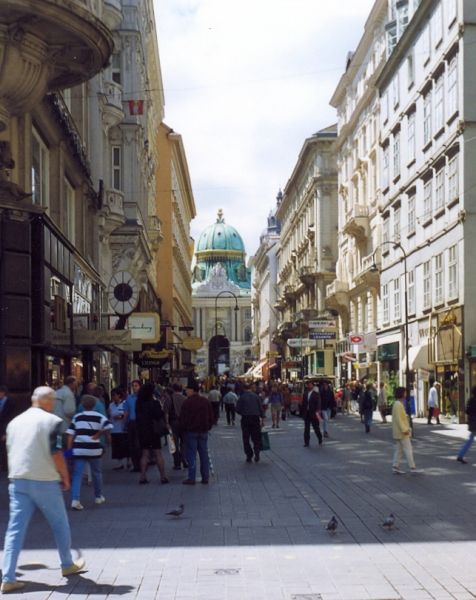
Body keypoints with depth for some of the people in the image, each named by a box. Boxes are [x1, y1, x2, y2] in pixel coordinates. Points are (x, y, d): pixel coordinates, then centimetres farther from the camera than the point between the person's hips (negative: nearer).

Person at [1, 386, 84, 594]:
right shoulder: (52, 421, -8)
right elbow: (56, 454, -13)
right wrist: (65, 478, 0)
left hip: (17, 481, 5)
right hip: (45, 481, -5)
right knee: (60, 524, 15)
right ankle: (67, 565, 29)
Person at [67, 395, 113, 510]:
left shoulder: (77, 417, 10)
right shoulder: (99, 417, 4)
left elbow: (70, 433, 4)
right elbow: (108, 427, -11)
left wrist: (69, 448, 5)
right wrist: (99, 434, 1)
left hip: (78, 449, 1)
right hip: (94, 449, -1)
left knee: (77, 474, -2)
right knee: (96, 473, 19)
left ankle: (75, 500, -17)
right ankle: (98, 497, 31)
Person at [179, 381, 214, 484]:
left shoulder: (188, 402, -12)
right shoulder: (206, 401, 6)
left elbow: (183, 418, -12)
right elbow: (212, 417, 10)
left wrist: (183, 429, 2)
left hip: (191, 432, -5)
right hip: (203, 432, 5)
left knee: (191, 456, -2)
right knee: (204, 455, 10)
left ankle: (191, 478, -3)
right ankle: (205, 477, 12)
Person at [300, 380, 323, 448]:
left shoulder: (316, 393, -6)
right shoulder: (305, 394, 9)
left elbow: (318, 403, -11)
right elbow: (303, 404, 11)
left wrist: (317, 412, -21)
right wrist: (302, 413, 7)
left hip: (313, 413, -4)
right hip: (307, 414, 4)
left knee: (316, 428, 5)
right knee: (306, 429, 5)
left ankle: (320, 441, 24)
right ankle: (306, 443, 9)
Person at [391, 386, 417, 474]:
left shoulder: (398, 404, 15)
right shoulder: (398, 405, -18)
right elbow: (398, 419, -23)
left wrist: (406, 428, 22)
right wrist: (404, 430, -23)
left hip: (399, 432, 10)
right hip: (402, 432, -10)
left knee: (399, 450, 11)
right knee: (408, 450, -7)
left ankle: (395, 466, 12)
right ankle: (412, 467, -5)